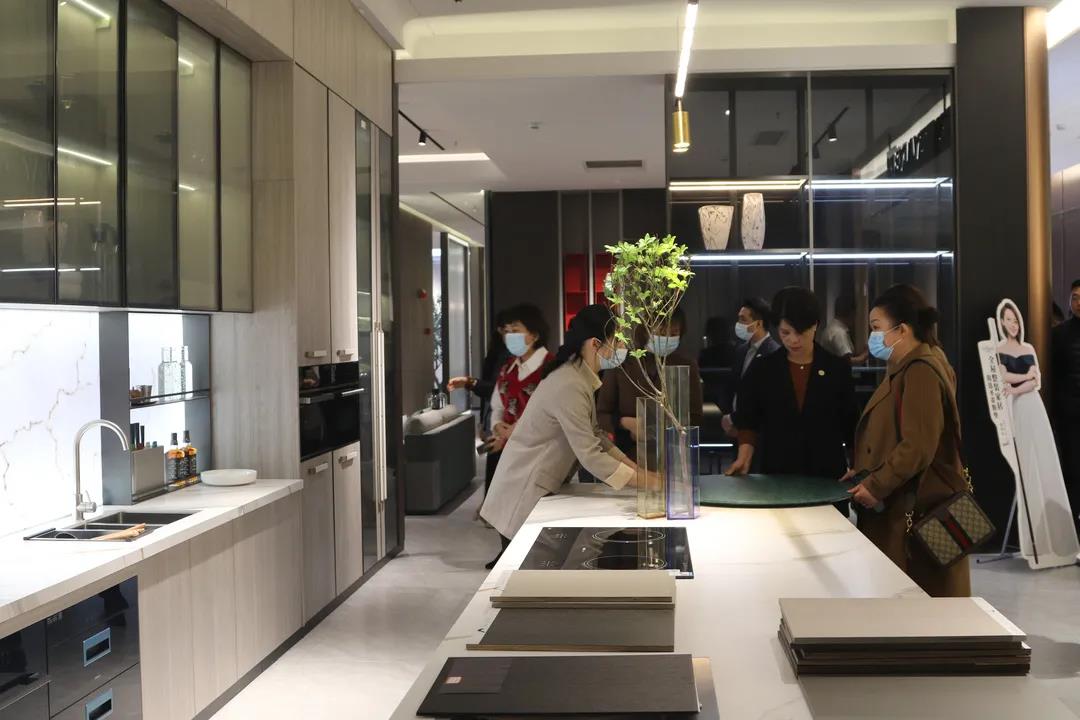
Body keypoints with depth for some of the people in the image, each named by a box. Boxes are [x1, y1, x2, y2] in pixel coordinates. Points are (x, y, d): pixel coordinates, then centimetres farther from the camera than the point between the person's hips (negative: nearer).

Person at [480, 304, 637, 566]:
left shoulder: (579, 375, 6)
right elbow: (590, 455, -26)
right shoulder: (570, 387, -25)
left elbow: (593, 435, 12)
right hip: (524, 493, -9)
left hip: (538, 487, 9)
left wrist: (633, 466, 4)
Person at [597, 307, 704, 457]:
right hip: (628, 455, 0)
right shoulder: (622, 363, -1)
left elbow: (694, 419, 2)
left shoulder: (687, 366, 1)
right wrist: (627, 423, -18)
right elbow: (601, 415, 2)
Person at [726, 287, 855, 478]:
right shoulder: (761, 369, 1)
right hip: (774, 472, 0)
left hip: (826, 473, 0)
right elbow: (749, 422, 1)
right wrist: (744, 458, -13)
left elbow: (851, 425, 4)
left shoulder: (838, 369, 0)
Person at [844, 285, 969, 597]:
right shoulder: (906, 368, 16)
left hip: (919, 508, -10)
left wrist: (876, 485, -20)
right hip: (901, 505, 10)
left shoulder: (921, 371, -17)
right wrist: (865, 471, 9)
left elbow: (919, 446, -23)